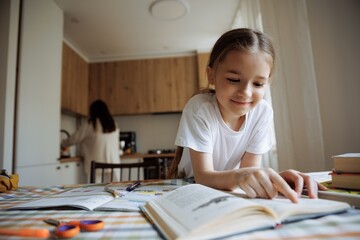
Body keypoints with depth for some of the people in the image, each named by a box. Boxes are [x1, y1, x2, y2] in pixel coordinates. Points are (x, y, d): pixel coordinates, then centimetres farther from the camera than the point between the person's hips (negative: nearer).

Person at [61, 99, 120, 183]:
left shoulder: (90, 124, -4)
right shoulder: (113, 125, 9)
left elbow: (74, 138, 5)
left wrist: (62, 144, 23)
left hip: (96, 165, -4)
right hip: (113, 163, 4)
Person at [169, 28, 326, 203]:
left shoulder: (262, 111, -14)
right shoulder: (199, 108, -23)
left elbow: (249, 170, -13)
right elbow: (202, 176, -25)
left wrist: (275, 178, -33)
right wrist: (237, 176, -44)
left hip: (229, 194, 2)